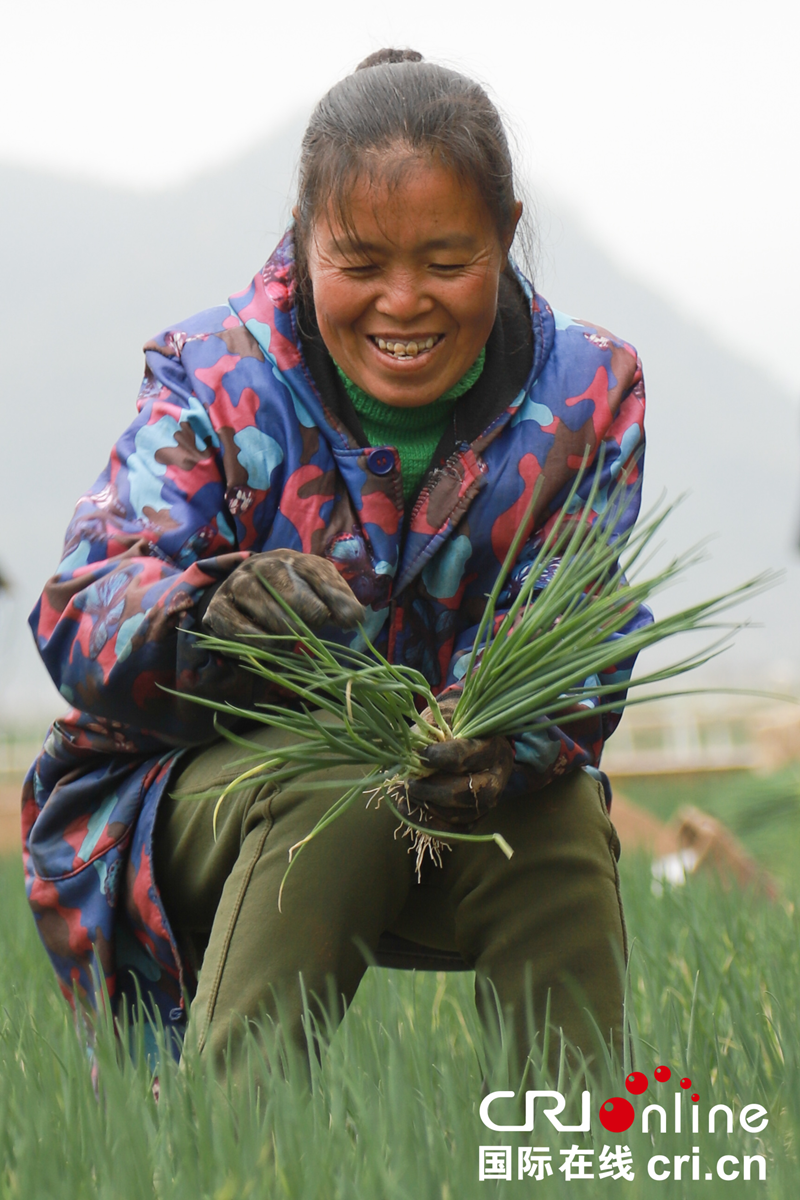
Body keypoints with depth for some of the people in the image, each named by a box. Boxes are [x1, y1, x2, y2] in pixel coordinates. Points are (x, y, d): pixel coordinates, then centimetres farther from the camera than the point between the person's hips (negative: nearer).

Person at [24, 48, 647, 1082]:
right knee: (346, 778, -34)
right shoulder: (216, 385, -12)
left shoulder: (584, 395, -5)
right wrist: (213, 613, -49)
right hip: (202, 788, -2)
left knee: (561, 819, -28)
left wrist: (514, 732, -41)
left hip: (455, 804, 2)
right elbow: (78, 617, -23)